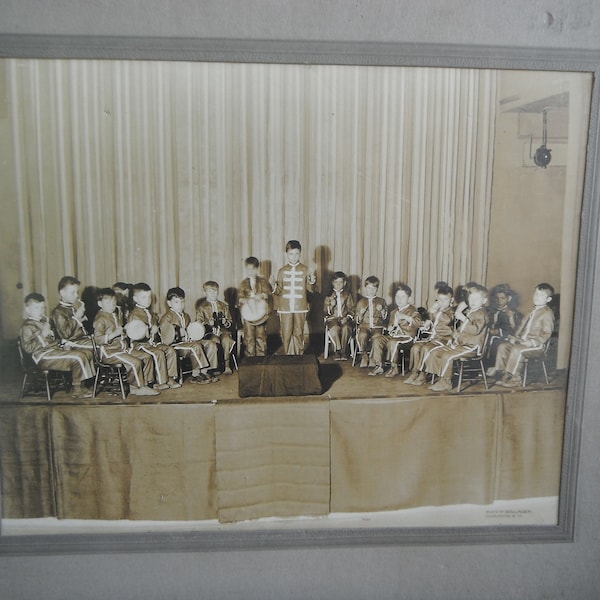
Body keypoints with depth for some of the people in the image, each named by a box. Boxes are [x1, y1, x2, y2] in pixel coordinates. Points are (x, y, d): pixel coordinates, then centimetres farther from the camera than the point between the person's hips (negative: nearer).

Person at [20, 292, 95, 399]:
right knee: (78, 357, -25)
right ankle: (77, 390, -13)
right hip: (43, 355, -10)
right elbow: (27, 347, -18)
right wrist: (42, 335, -21)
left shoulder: (44, 321, 21)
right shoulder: (27, 327, -7)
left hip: (55, 348, 10)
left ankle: (81, 385, 1)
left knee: (86, 353, -2)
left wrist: (63, 343, 13)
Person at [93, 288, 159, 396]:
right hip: (108, 352, -10)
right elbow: (97, 339, -22)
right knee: (135, 362, -27)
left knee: (147, 357, 1)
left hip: (122, 348, 10)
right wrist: (114, 334, -29)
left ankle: (144, 383, 3)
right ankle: (137, 388, -12)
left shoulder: (115, 315, 19)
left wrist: (124, 332, 18)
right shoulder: (100, 319, -12)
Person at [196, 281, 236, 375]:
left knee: (226, 339, -31)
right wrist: (208, 324, -16)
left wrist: (226, 323, -5)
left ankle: (227, 365, -27)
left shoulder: (224, 305, 22)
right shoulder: (201, 307, 13)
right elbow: (199, 323, 4)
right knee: (214, 340, -35)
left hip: (222, 330, 2)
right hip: (209, 332, -2)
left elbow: (230, 321, 19)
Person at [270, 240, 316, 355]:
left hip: (300, 308, -1)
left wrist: (312, 280, -17)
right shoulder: (282, 271, 6)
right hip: (285, 308, 1)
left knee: (299, 334, 5)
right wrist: (273, 285, -13)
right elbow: (279, 291, 7)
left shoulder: (305, 270, 3)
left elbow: (310, 289, 1)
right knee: (286, 334, 3)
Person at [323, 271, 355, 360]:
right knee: (334, 328, -36)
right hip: (332, 318, 0)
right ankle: (337, 350, -23)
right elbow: (326, 312, 9)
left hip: (345, 318, 0)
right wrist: (330, 305, -12)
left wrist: (347, 317, -8)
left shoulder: (347, 295, 13)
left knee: (346, 328, -34)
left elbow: (351, 310, 10)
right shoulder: (329, 295, 12)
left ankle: (343, 351, -21)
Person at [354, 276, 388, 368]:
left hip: (377, 326, 0)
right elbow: (357, 320, 14)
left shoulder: (381, 301, 16)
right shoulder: (361, 302, 16)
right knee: (362, 335, -36)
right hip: (364, 326, 0)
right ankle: (364, 356, -11)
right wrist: (360, 314, -6)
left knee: (377, 337, -36)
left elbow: (384, 318, 13)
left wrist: (382, 310, -5)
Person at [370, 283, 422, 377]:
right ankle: (379, 366, -7)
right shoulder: (394, 312, 21)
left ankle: (394, 368, -20)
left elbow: (419, 323, -20)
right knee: (377, 340, -13)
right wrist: (389, 327, 9)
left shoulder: (412, 310, -2)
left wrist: (405, 317, -28)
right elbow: (390, 323, 34)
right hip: (393, 335, 7)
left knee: (392, 343, -36)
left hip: (406, 337, -7)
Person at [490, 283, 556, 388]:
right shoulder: (533, 311, 18)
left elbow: (546, 333, -16)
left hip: (537, 345, -9)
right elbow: (523, 324, 22)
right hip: (522, 341, 9)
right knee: (502, 346, -4)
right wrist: (516, 336, 7)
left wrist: (533, 342, -24)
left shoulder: (547, 313, -9)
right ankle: (500, 370, -2)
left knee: (516, 349, -32)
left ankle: (515, 378, -24)